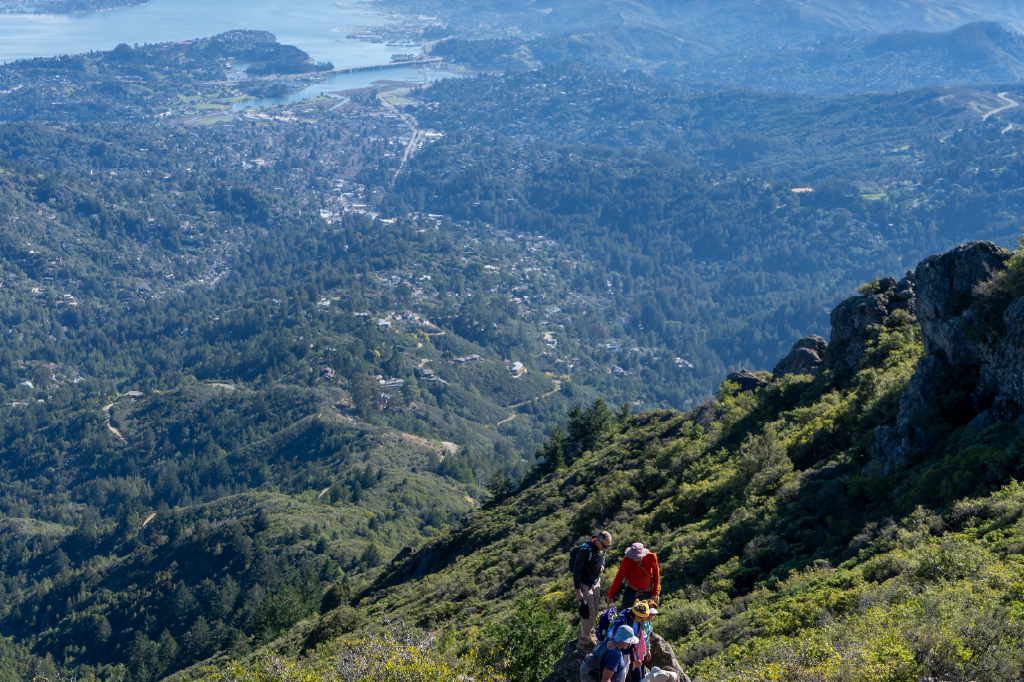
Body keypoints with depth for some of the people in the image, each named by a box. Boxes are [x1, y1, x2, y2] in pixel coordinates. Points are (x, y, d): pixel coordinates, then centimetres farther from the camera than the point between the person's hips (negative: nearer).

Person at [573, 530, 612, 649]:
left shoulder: (601, 548, -5)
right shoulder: (585, 551, -29)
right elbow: (576, 571, -23)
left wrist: (602, 565, 0)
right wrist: (578, 592, -22)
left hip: (595, 583, 8)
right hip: (584, 585, -8)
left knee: (595, 612, 17)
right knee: (589, 614, -5)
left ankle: (587, 633, 36)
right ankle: (583, 641, 11)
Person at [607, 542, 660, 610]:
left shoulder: (652, 557, -12)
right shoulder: (627, 560, -16)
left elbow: (656, 576, 0)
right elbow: (619, 578, -9)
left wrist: (655, 593, 0)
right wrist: (611, 595, -6)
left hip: (647, 594, 1)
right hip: (630, 592, -1)